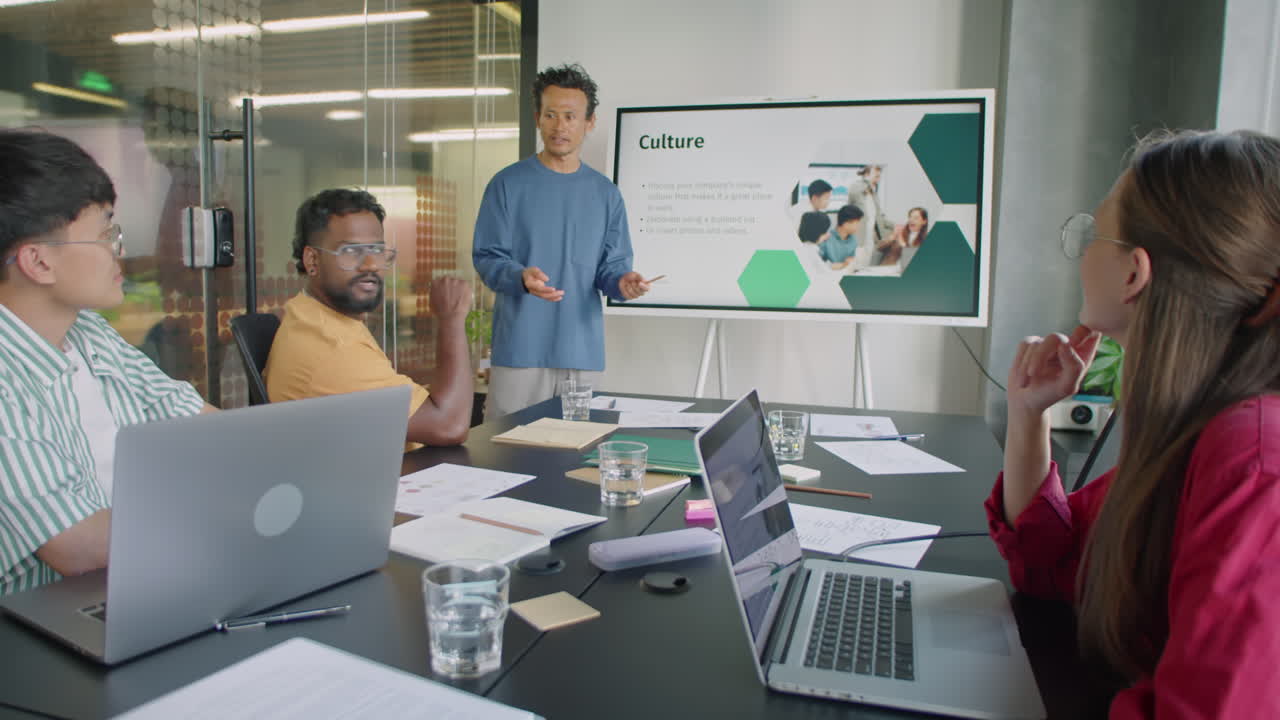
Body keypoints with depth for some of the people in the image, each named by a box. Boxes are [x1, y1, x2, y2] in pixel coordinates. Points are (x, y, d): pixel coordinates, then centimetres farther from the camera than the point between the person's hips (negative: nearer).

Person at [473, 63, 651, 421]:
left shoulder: (606, 193, 10)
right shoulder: (508, 184, 1)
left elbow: (611, 266, 10)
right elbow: (486, 257, -3)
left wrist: (623, 282, -13)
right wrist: (522, 277, -23)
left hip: (583, 351, 3)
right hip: (520, 348, -2)